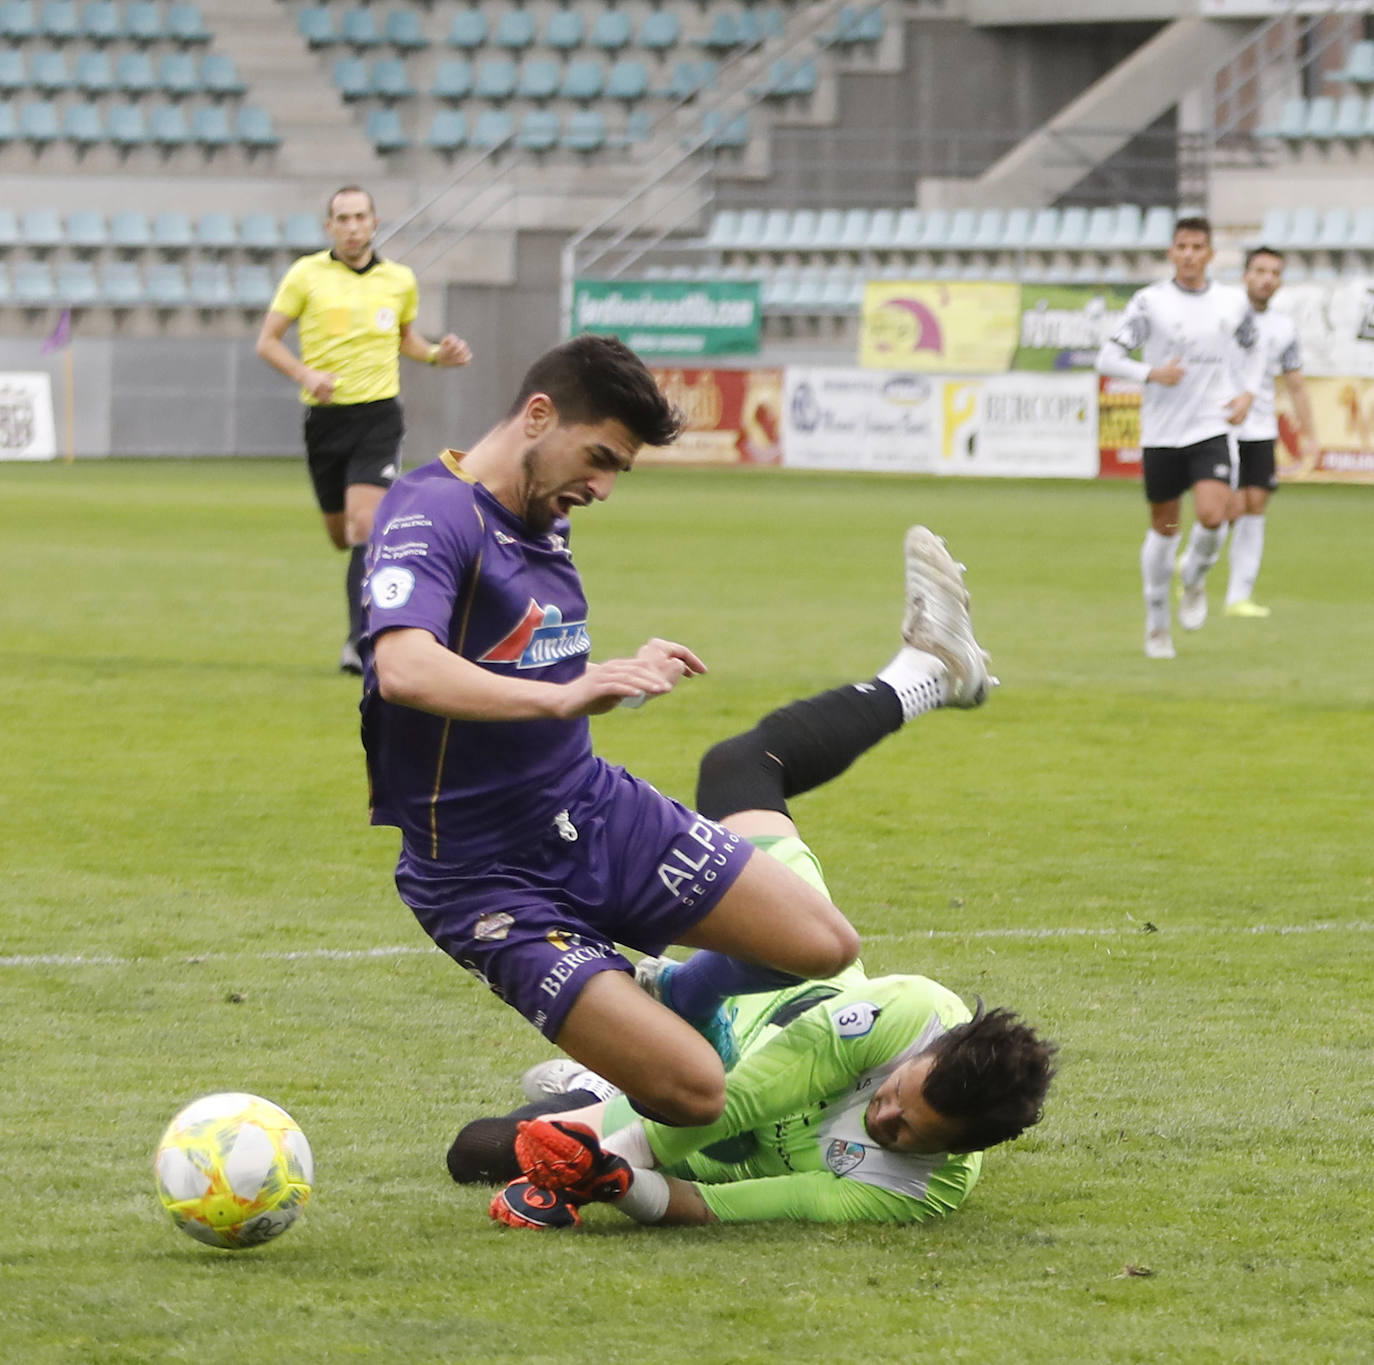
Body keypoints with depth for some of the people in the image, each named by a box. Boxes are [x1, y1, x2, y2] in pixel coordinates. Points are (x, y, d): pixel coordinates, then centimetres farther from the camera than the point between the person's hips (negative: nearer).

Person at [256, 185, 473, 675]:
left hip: (379, 417, -1)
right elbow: (267, 341, 2)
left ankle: (359, 638, -20)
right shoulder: (306, 275, -1)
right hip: (326, 416, 1)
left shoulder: (400, 280, 6)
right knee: (342, 536, 10)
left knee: (364, 525, -19)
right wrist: (305, 374, -16)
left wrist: (436, 353, 4)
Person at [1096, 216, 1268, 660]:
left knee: (1212, 515, -20)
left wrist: (1247, 393, 5)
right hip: (1161, 434, -1)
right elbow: (1108, 357, -6)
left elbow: (1252, 350, 23)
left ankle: (1195, 578, 13)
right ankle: (1157, 621, 26)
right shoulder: (1150, 301, -5)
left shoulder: (1233, 302, 4)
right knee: (1164, 527, 8)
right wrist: (1151, 374, -22)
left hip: (1211, 429, 1)